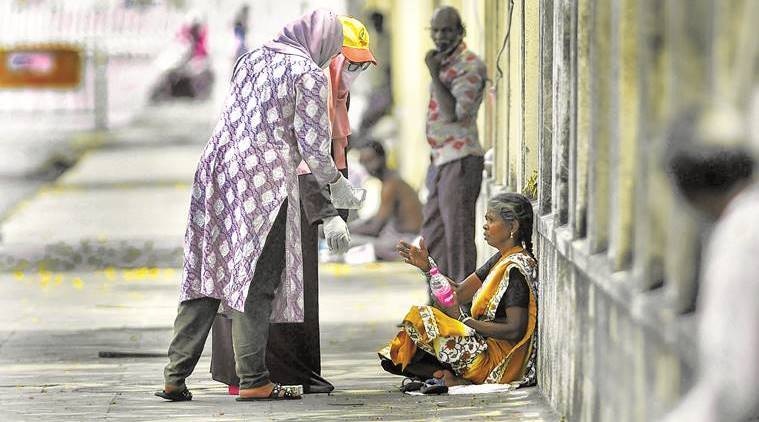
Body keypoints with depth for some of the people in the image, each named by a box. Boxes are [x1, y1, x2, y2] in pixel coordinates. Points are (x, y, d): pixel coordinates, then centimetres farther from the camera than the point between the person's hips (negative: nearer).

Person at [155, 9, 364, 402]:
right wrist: (335, 183, 13)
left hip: (216, 172, 7)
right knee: (256, 281, -3)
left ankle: (175, 377, 5)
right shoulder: (309, 73, -2)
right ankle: (253, 381, -3)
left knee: (205, 275, 8)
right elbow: (313, 143, -6)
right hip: (265, 183, -7)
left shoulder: (251, 59, 19)